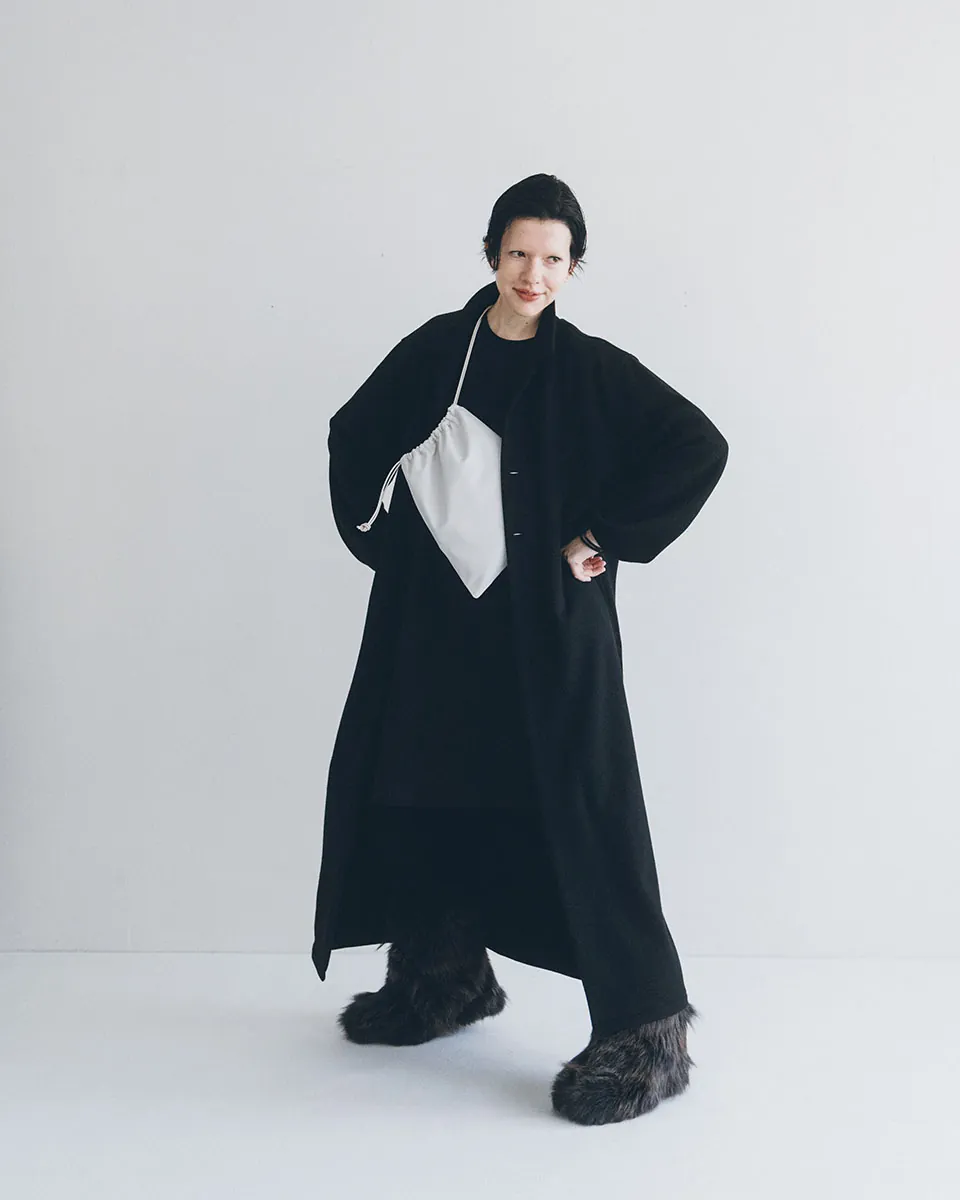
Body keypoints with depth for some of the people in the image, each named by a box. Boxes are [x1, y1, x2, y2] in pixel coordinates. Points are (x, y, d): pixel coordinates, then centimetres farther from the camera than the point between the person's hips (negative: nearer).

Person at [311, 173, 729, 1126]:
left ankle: (645, 1030, -1)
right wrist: (385, 537, 8)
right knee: (418, 786, 12)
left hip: (550, 622, -4)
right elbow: (354, 436, 18)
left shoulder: (592, 369, -1)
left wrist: (606, 540, -9)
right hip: (437, 620, 4)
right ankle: (446, 977, 33)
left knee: (579, 803, -8)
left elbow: (699, 446, -6)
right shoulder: (436, 349, 6)